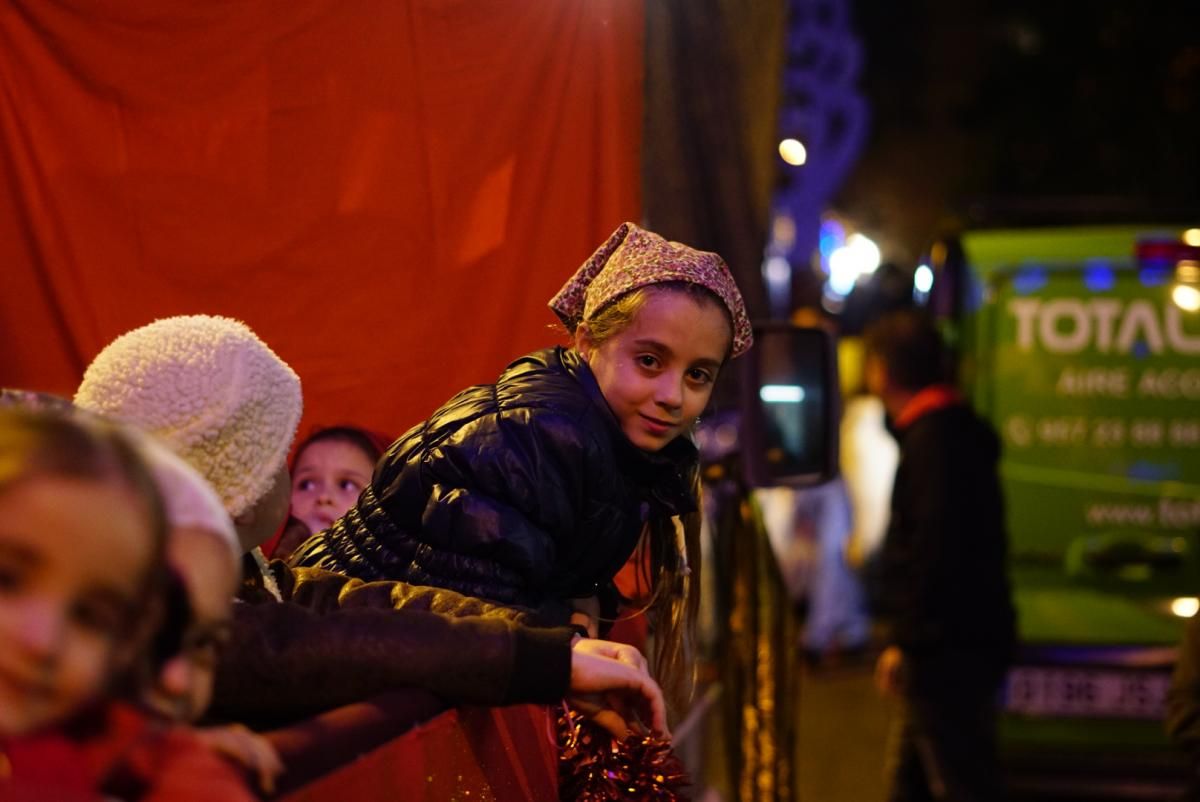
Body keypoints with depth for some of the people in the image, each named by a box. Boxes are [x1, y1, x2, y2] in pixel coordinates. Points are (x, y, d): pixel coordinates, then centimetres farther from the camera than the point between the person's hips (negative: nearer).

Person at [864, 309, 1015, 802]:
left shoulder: (933, 438, -16)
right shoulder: (951, 430, 16)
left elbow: (935, 545, -24)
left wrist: (907, 641, -20)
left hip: (947, 650, -11)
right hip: (946, 648, 11)